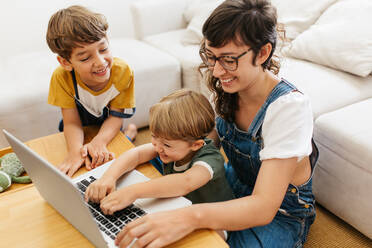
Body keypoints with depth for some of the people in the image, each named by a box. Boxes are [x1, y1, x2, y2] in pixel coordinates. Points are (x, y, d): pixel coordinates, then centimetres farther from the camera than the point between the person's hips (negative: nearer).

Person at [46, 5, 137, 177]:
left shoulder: (122, 71, -31)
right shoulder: (62, 78, -30)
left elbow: (115, 116, -23)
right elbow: (72, 122, -24)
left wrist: (99, 141, -43)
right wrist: (75, 149, -45)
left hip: (109, 132, 0)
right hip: (79, 135, 0)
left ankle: (130, 132, 15)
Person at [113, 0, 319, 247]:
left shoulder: (289, 106, -32)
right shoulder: (227, 89, -11)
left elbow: (264, 207, -36)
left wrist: (189, 217, -52)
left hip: (281, 215, -6)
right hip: (236, 187, 6)